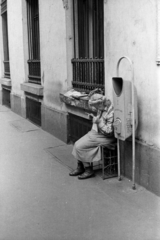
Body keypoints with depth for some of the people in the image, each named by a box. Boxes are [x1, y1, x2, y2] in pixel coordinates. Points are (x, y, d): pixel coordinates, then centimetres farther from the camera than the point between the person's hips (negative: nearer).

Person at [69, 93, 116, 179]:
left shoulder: (111, 112, -24)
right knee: (77, 144, -4)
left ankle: (89, 170, 0)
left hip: (104, 137, -9)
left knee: (80, 146, -15)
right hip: (95, 132, 9)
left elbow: (109, 131, -25)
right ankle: (80, 167, 10)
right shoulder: (101, 109, 4)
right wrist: (93, 117, 2)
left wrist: (99, 122, -26)